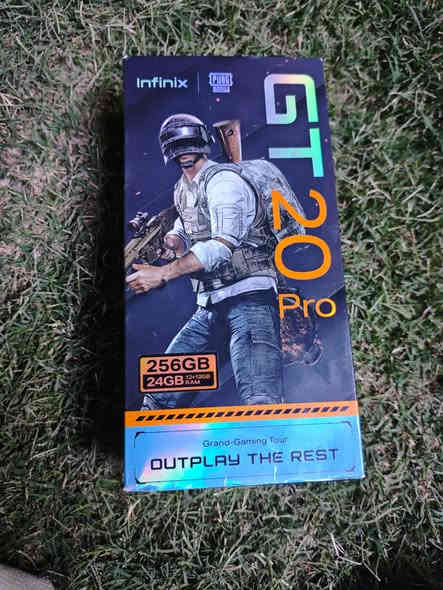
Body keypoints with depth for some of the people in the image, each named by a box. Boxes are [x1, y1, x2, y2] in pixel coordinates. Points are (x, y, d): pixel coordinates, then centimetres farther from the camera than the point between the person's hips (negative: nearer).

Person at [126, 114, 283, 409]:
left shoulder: (223, 181, -7)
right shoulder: (182, 190, 20)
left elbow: (223, 244, -21)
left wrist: (163, 274, -22)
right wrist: (173, 240, 9)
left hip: (248, 296, -7)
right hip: (209, 306, 8)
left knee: (260, 401, -22)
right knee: (160, 392, 6)